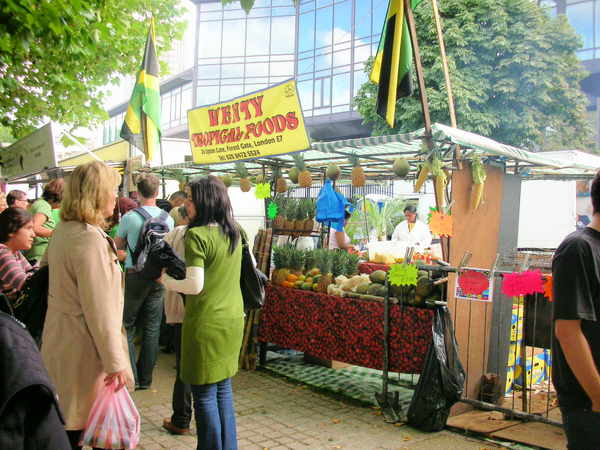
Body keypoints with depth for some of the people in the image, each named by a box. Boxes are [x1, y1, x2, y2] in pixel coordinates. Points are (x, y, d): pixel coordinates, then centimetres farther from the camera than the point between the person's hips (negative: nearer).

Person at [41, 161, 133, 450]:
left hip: (60, 337, 9)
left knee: (68, 421, 19)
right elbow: (99, 309, -24)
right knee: (79, 424, 4)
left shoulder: (64, 230, 6)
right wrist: (115, 362, -20)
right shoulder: (89, 239, -23)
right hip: (84, 348, -9)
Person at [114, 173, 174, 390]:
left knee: (127, 326, 9)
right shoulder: (167, 219, -1)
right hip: (158, 276, 3)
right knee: (152, 328, 9)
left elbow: (118, 245, 4)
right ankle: (145, 379, 16)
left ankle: (130, 377, 6)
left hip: (135, 276, -3)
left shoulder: (129, 218, -10)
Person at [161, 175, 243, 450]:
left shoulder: (197, 235, -16)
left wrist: (166, 281, -4)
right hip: (233, 320, 8)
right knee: (224, 388, 18)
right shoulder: (234, 234, 6)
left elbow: (195, 285, -20)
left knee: (205, 394, 5)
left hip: (206, 324, -8)